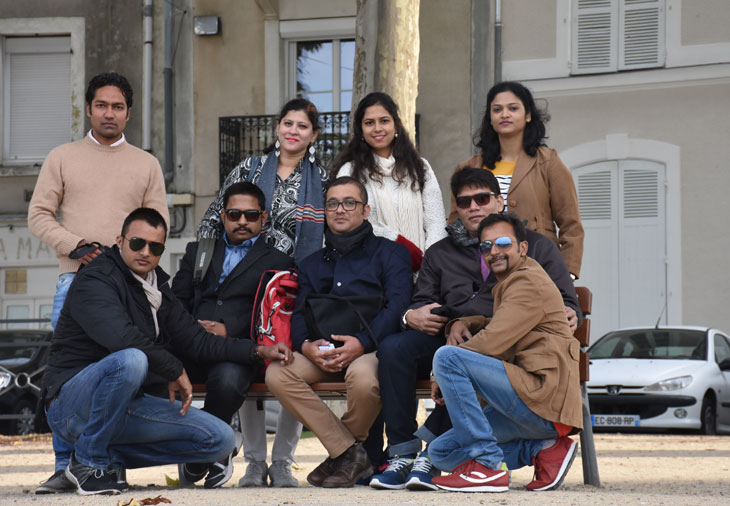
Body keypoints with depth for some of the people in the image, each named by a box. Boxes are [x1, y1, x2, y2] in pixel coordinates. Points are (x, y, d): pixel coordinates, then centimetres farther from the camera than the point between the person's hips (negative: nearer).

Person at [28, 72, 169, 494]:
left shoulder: (146, 164, 16)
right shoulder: (62, 158, 14)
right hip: (75, 276, -1)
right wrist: (75, 244, -8)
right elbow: (40, 215, 9)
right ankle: (66, 466, -7)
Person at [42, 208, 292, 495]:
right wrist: (175, 370, -20)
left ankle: (112, 456, 2)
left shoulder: (157, 291, 16)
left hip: (125, 406, 8)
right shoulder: (94, 280, -11)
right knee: (131, 360, -39)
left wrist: (258, 352, 8)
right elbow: (120, 336, -27)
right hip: (71, 402, -8)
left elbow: (195, 340, 18)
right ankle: (89, 462, -20)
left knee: (221, 439, -4)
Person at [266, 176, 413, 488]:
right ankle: (351, 453, -20)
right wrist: (306, 345, -10)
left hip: (370, 348, -4)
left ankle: (342, 452, -8)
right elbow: (298, 315, 16)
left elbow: (397, 305, -4)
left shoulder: (389, 253, 11)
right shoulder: (312, 264, 26)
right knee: (277, 374, -25)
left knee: (362, 377, -40)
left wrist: (362, 343, -21)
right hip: (322, 353, 5)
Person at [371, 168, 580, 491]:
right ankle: (402, 455, -28)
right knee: (393, 347, -28)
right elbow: (421, 303, 20)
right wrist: (411, 316, -5)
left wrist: (568, 314, -10)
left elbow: (565, 302, 15)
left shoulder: (536, 246, 20)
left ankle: (433, 453, -34)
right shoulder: (440, 253, 28)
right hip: (449, 335, 4)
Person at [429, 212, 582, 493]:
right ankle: (543, 449, 3)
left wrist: (441, 376, -5)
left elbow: (492, 342, -16)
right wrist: (461, 323, 11)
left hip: (542, 396, -10)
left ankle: (486, 464, -21)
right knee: (440, 452, 8)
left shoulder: (529, 282, -7)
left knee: (447, 356, -22)